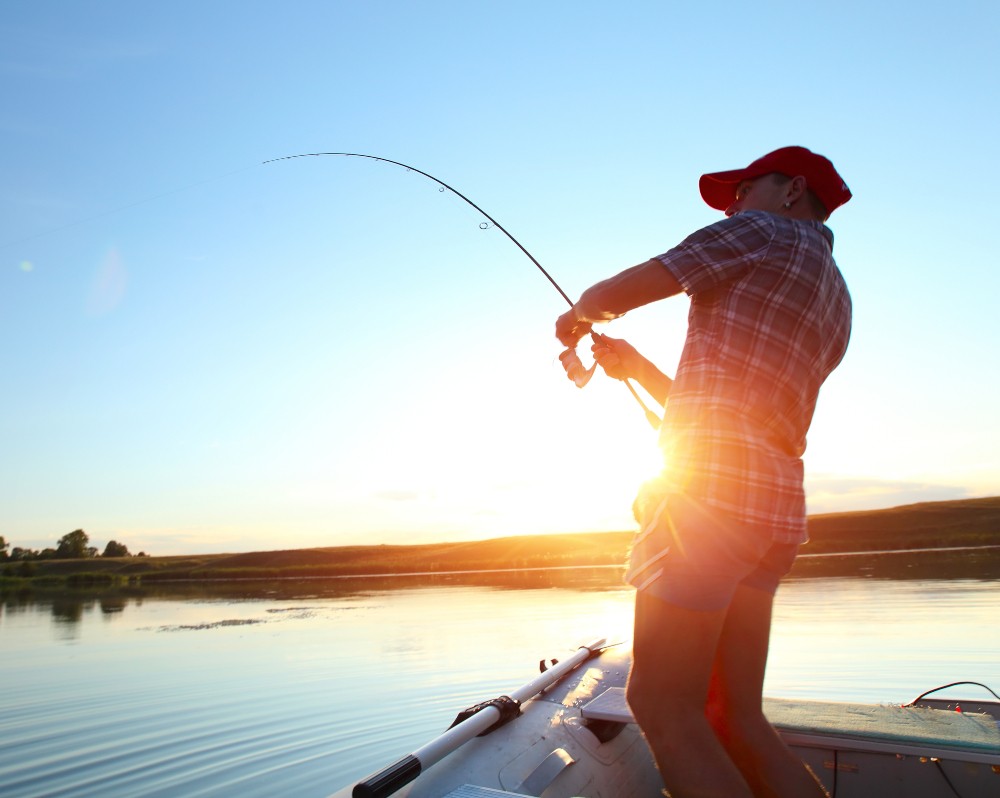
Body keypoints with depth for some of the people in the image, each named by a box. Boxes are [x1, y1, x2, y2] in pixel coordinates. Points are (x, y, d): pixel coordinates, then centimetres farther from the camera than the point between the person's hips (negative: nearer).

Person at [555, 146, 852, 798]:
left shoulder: (765, 230, 5)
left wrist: (579, 316, 22)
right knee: (735, 720, 11)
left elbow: (611, 295, 0)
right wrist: (635, 366, 27)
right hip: (778, 504, 9)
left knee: (662, 703, -7)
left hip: (712, 483, -9)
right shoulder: (835, 300, 28)